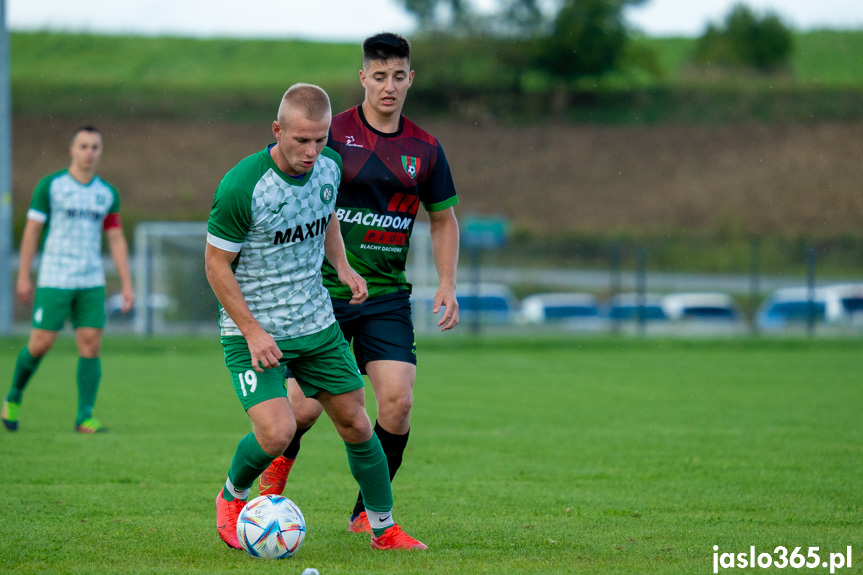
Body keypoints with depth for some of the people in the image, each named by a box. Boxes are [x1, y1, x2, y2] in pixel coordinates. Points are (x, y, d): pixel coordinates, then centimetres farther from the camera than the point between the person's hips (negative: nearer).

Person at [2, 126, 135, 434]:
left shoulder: (108, 194, 9)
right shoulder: (50, 185, -2)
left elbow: (116, 240, 11)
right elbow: (32, 230, 0)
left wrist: (127, 284, 5)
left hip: (91, 282, 3)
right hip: (53, 279, -3)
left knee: (91, 345, -6)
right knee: (41, 343, -6)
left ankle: (84, 417, -2)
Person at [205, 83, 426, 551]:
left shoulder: (329, 167, -4)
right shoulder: (240, 187, -24)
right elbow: (217, 262, -14)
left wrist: (342, 265, 2)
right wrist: (252, 332, -19)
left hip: (317, 325, 6)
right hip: (254, 331, -6)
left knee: (356, 425, 7)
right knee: (276, 432, -21)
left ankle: (384, 530, 23)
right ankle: (232, 498, 11)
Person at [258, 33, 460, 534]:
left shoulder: (424, 149, 6)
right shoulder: (332, 134, -5)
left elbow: (443, 219, 18)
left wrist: (448, 284, 6)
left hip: (388, 295, 3)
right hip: (324, 290, -3)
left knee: (398, 401, -12)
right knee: (305, 406, -8)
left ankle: (367, 512, 5)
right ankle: (281, 460, 28)